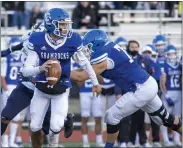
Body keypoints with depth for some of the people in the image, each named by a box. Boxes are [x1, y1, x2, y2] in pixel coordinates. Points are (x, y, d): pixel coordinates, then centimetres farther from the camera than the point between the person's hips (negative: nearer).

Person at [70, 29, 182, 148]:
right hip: (149, 85, 10)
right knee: (164, 118, 23)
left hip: (141, 91, -10)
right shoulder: (110, 47, 5)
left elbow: (81, 77, -20)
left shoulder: (104, 59, -20)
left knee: (112, 116, -4)